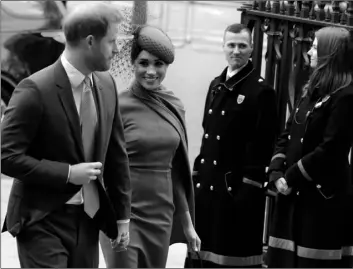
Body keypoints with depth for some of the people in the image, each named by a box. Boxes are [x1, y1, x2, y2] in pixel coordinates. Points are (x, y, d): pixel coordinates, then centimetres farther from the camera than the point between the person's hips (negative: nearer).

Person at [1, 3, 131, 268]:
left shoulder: (106, 85, 6)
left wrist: (122, 215, 13)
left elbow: (117, 154, 14)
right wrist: (68, 173, -18)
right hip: (43, 221, -6)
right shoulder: (35, 90, -15)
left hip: (88, 218, 6)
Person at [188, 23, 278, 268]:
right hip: (208, 183, 7)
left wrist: (250, 187, -17)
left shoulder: (261, 91, -8)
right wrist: (197, 172, 11)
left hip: (238, 187, -7)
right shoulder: (216, 86, 14)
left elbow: (263, 145, -13)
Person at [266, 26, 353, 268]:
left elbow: (330, 150, -18)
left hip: (325, 199, -8)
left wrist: (291, 178, -13)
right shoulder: (312, 90, 15)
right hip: (294, 195, 9)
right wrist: (277, 174, -3)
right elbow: (287, 135, 12)